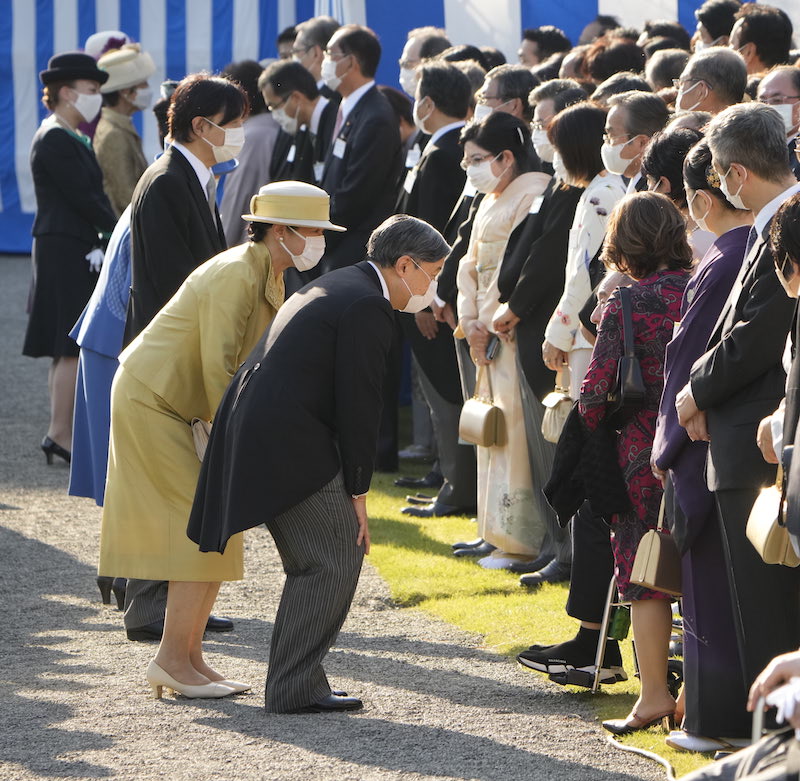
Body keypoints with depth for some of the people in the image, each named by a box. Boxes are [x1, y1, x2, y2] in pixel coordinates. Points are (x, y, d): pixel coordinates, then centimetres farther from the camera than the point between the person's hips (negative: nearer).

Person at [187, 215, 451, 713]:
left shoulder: (338, 288, 20)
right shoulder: (368, 307, -13)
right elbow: (359, 404, -14)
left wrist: (351, 486, 20)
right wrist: (358, 492, -7)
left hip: (253, 429, 11)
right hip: (288, 444, -11)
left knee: (313, 564, 16)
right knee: (335, 560, -6)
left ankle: (295, 684, 18)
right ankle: (296, 688, -6)